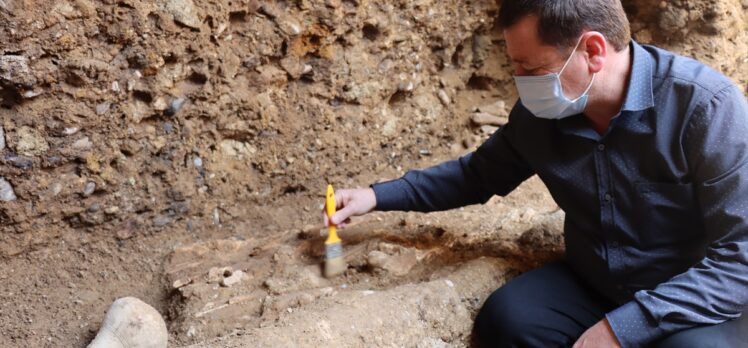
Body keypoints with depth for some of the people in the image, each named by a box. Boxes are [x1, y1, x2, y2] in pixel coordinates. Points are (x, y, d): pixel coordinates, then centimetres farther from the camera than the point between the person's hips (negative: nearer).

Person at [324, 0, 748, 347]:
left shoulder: (706, 106, -24)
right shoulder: (538, 113, -8)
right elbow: (478, 173, 10)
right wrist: (379, 195, 3)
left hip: (693, 305, -3)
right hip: (590, 285, 4)